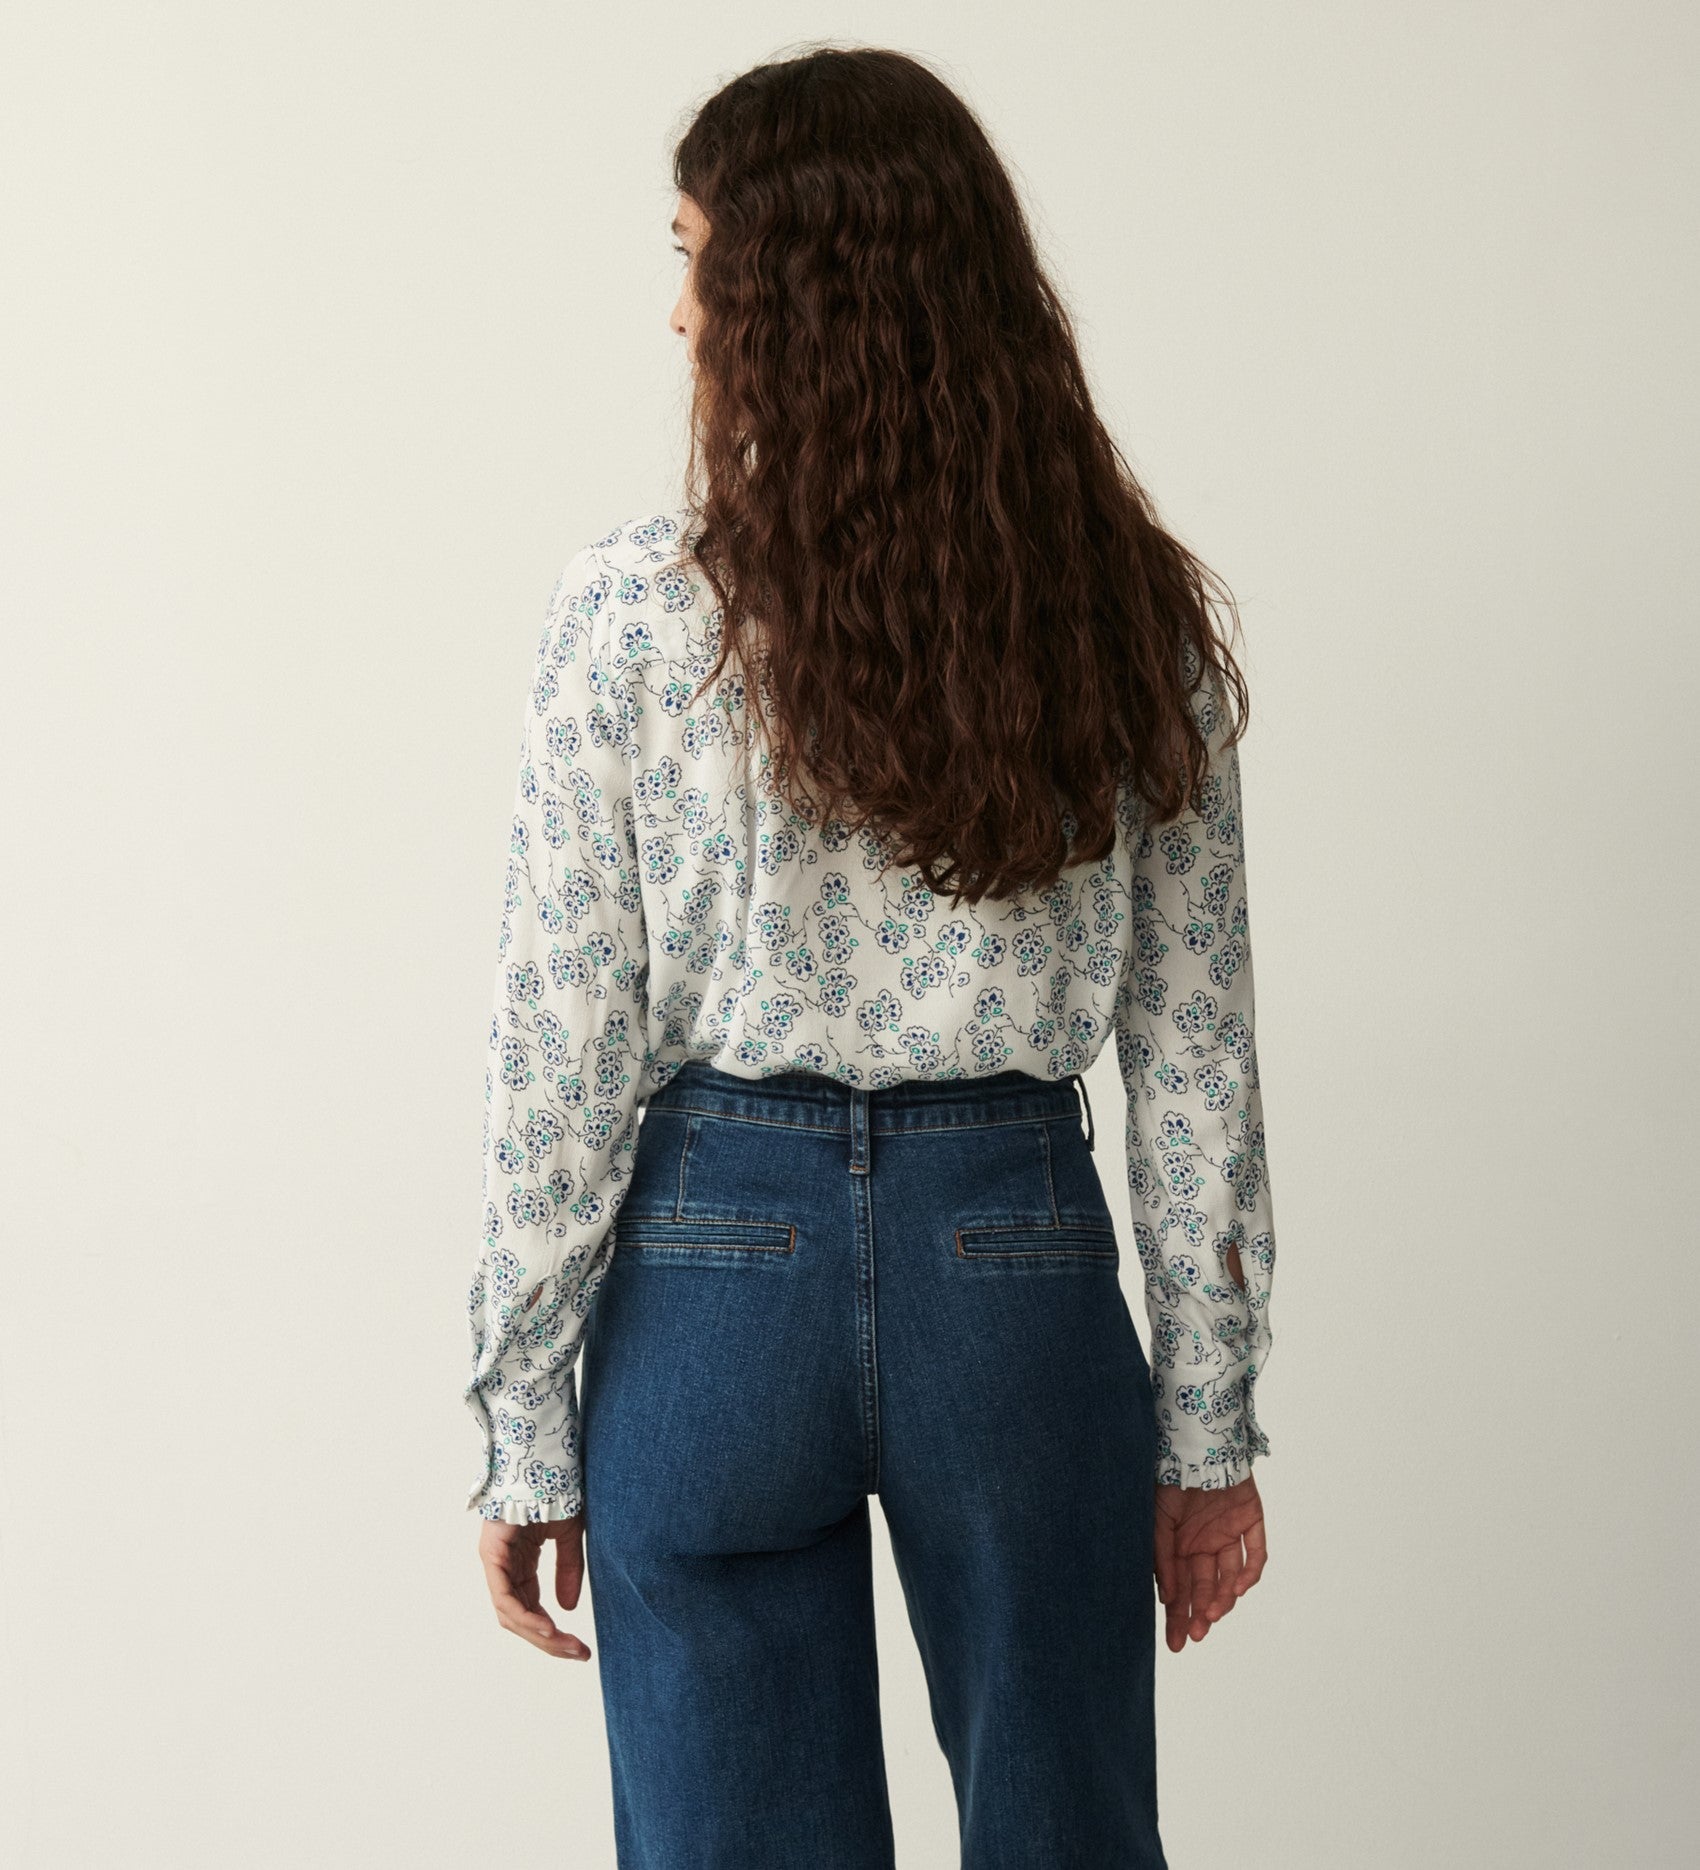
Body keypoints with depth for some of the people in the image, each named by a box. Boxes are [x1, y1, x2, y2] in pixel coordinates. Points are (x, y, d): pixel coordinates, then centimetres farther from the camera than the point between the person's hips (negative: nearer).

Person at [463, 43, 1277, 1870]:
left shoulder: (635, 608, -10)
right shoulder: (1132, 611, -3)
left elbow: (565, 1058, -7)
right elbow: (1194, 1057, 0)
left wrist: (525, 1433, 2)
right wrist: (1210, 1427, 9)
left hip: (718, 1257, -1)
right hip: (1022, 1260, 2)